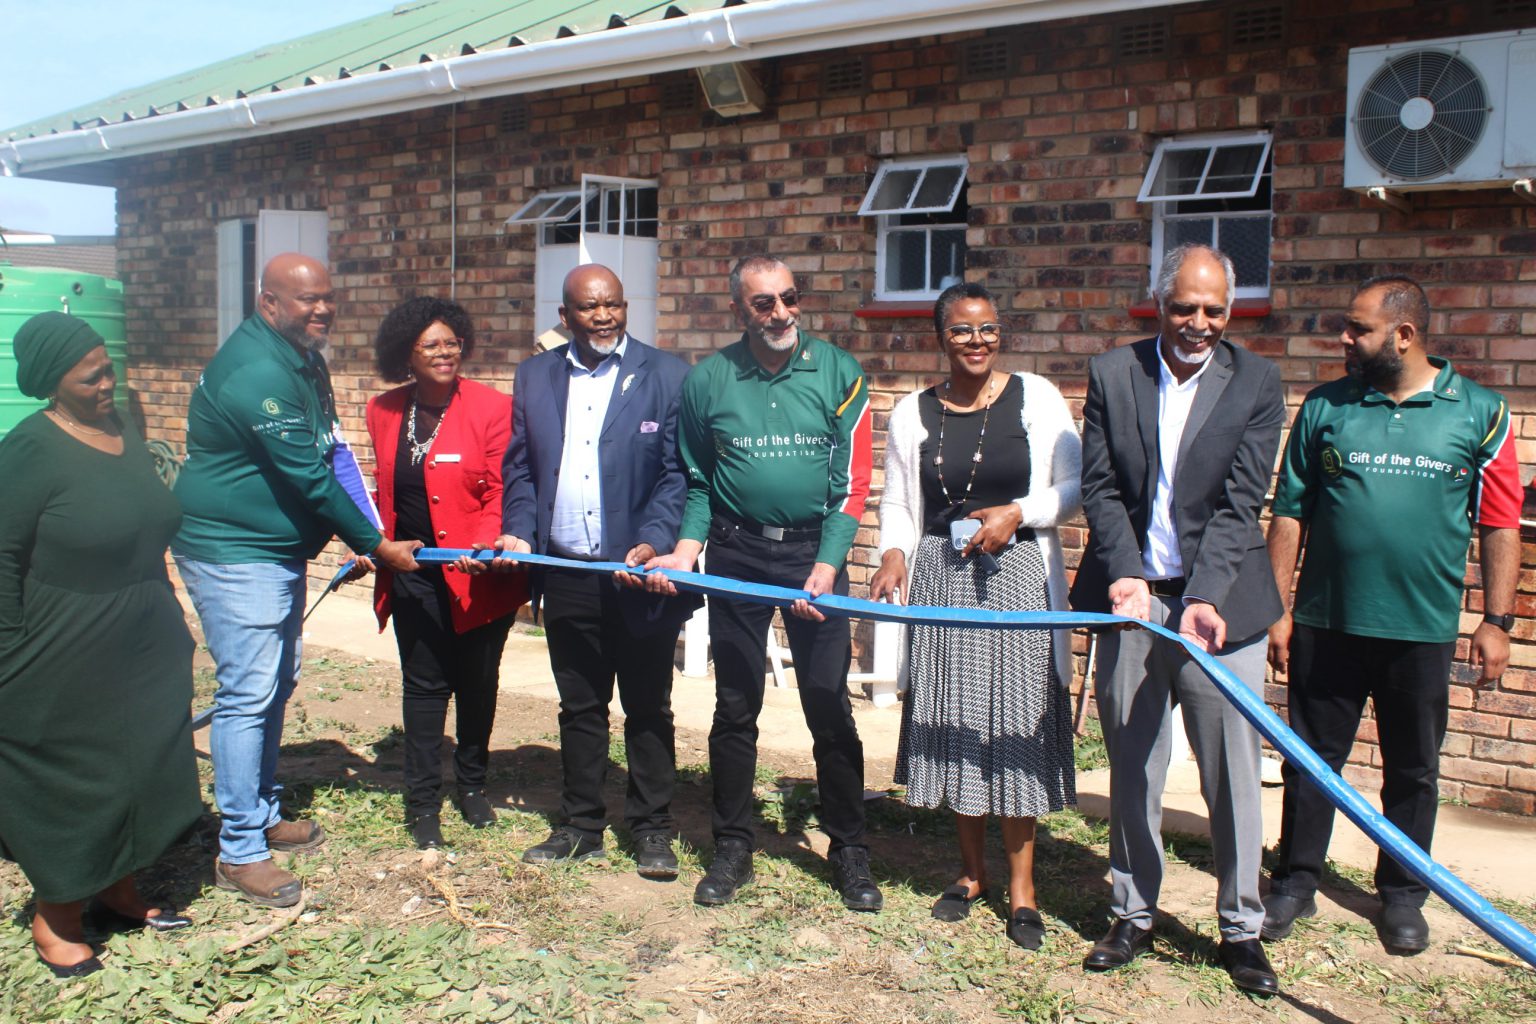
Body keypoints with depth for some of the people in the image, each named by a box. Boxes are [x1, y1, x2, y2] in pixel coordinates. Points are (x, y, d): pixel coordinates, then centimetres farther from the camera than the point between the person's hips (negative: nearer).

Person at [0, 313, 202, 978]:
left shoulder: (124, 435, 5)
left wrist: (169, 623, 16)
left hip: (143, 650, 7)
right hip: (66, 663, -7)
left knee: (140, 768, 16)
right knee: (70, 781, 7)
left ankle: (119, 891, 35)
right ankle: (54, 919, 26)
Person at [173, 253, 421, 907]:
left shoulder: (303, 359, 8)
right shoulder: (257, 372, -23)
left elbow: (320, 457, 16)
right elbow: (308, 478, -23)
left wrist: (359, 537, 6)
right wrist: (377, 547, -15)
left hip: (279, 547, 10)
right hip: (233, 552, -10)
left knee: (277, 683, 17)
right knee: (248, 694, -7)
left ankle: (263, 815, 31)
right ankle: (239, 852, 2)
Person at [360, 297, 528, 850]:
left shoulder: (492, 407, -10)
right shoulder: (384, 411, 4)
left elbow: (500, 490, -12)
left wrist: (486, 544, -26)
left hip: (477, 572, -2)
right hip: (414, 573, 3)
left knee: (477, 681, 12)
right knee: (424, 683, 6)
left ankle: (472, 785, 31)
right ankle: (423, 802, 16)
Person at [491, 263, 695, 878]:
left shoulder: (667, 376, -2)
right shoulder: (535, 377, 10)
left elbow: (678, 474, -6)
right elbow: (520, 467, 12)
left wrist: (653, 541, -19)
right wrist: (518, 530, -5)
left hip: (640, 574, -3)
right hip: (567, 576, 4)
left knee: (647, 709, 8)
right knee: (579, 707, 15)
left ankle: (652, 831, 22)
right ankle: (580, 827, 28)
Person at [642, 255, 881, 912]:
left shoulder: (838, 374, -3)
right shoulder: (707, 381, 2)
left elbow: (851, 482, -5)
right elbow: (698, 481, 10)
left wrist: (825, 567, -14)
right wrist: (684, 551, -4)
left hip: (814, 552, -1)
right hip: (735, 555, 2)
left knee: (829, 708, 1)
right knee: (735, 707, 8)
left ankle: (849, 852, 16)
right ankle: (732, 850, 21)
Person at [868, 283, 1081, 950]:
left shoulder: (1035, 397, -1)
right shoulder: (913, 413, 6)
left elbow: (1074, 487, 1)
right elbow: (897, 504, 10)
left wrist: (1017, 513, -14)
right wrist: (894, 557, -7)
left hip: (1016, 576, -2)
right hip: (939, 581, 3)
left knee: (1014, 725, 0)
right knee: (953, 726, 9)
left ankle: (1021, 887, 13)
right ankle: (972, 871, 26)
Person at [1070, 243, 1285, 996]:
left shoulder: (1256, 383, -2)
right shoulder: (1111, 374, 2)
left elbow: (1240, 502, -9)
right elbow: (1099, 488, -2)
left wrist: (1204, 597, -20)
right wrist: (1124, 577, -15)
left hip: (1218, 602, -1)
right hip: (1131, 600, 1)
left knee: (1233, 776, 5)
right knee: (1131, 772, 11)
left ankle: (1240, 928, 22)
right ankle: (1132, 915, 27)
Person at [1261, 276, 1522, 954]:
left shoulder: (1478, 413, 0)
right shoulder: (1324, 408, 3)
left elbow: (1500, 526, 2)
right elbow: (1289, 515, 4)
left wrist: (1496, 621, -3)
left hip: (1423, 630, 0)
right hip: (1325, 623, 1)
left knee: (1413, 770, 12)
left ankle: (1402, 896, 28)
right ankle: (1295, 883, 23)